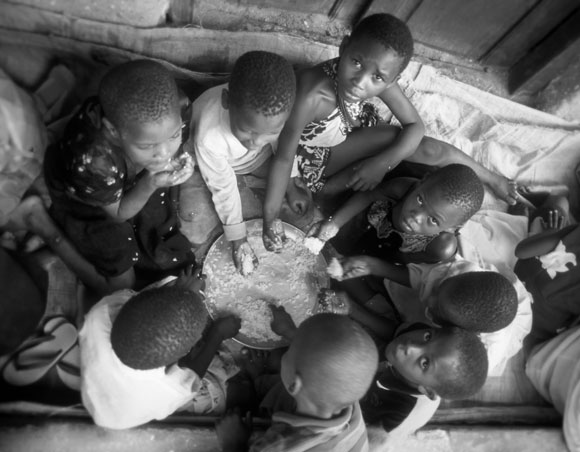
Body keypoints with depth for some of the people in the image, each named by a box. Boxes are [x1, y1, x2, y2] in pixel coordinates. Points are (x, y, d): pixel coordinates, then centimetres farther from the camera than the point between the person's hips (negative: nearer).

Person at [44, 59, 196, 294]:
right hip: (85, 200, -3)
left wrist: (180, 163, -33)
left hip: (134, 180, 4)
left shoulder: (168, 118, -34)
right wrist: (151, 184, -42)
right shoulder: (93, 161, -44)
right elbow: (118, 213, -24)